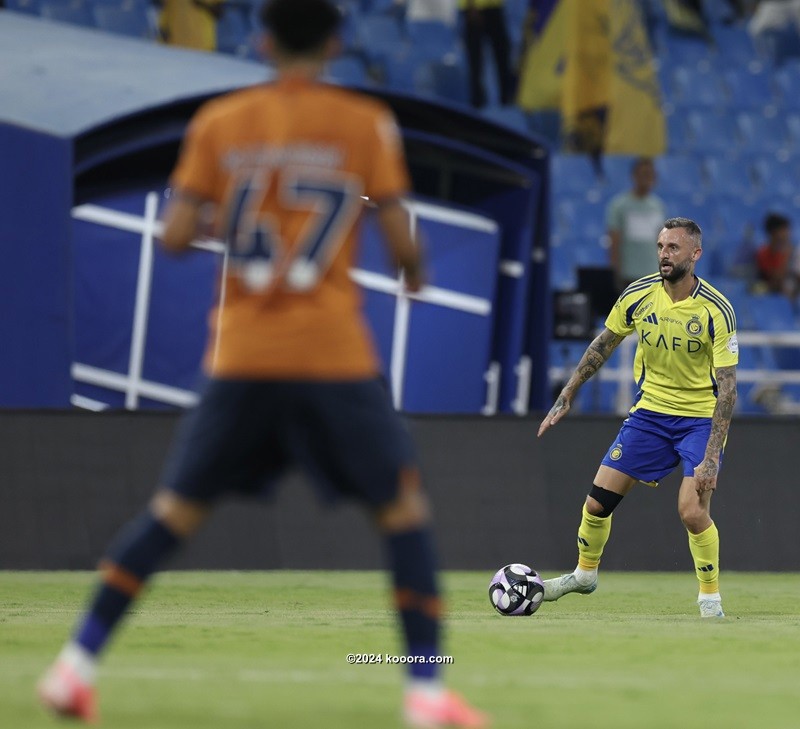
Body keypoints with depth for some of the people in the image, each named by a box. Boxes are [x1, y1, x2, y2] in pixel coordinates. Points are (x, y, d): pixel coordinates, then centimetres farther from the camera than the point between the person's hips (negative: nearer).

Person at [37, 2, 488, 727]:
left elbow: (176, 237, 0)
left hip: (241, 356, 3)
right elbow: (401, 240, -3)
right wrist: (416, 269, 19)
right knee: (403, 505, 8)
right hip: (335, 357, -3)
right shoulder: (366, 124, -1)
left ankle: (76, 665, 5)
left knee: (176, 506, 11)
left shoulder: (219, 122, 4)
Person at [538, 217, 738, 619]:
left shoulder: (716, 311, -20)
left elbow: (727, 385, -20)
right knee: (597, 501, 1)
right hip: (650, 409, 4)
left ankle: (711, 598, 1)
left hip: (700, 417, -4)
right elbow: (603, 345, 9)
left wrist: (711, 457, -26)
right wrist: (566, 397, 7)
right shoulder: (637, 295, -8)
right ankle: (584, 574, 28)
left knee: (692, 512, -21)